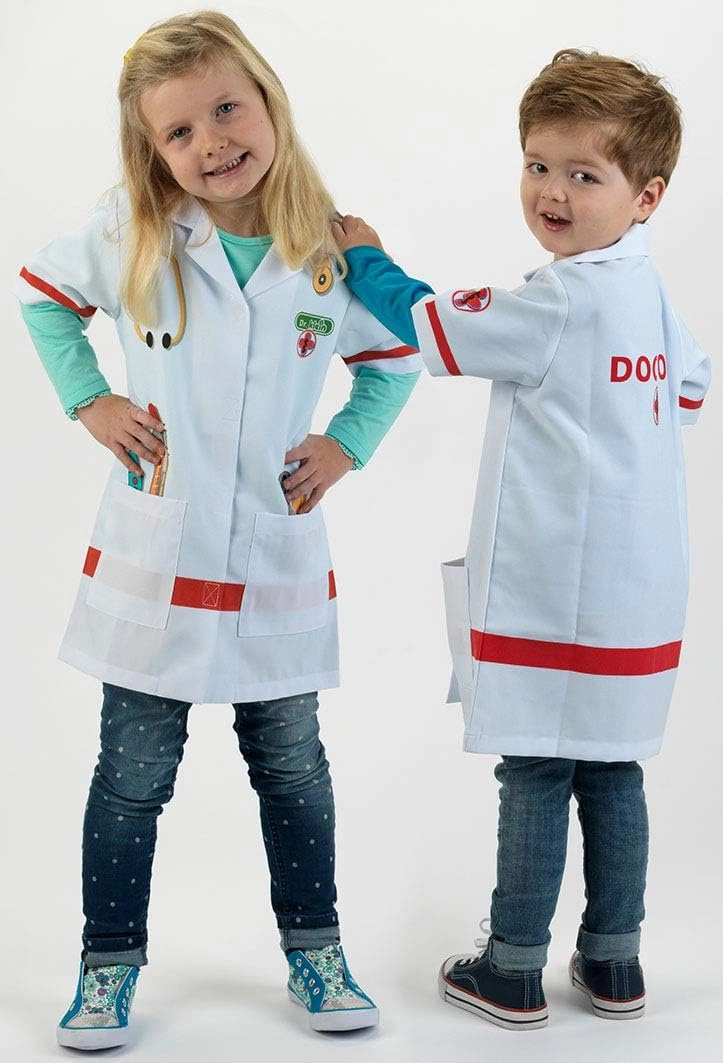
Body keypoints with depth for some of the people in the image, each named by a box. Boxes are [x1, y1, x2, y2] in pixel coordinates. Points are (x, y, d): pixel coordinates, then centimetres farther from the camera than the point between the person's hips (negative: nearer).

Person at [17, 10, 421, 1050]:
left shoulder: (332, 253, -5)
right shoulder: (131, 235, -8)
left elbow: (396, 357, 11)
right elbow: (42, 292, 10)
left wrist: (346, 443, -2)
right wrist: (90, 400, 0)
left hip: (279, 566, 1)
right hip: (152, 563, -1)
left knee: (292, 767, 16)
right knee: (133, 775, 9)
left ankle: (313, 945, 34)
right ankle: (110, 963, 26)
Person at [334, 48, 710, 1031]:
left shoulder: (560, 302, -17)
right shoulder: (651, 292, 8)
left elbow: (433, 331, -9)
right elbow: (690, 383, 24)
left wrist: (367, 259, 6)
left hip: (552, 592, -8)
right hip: (637, 588, 8)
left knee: (535, 774, 1)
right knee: (611, 769, 14)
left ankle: (514, 971, 12)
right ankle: (613, 961, 22)